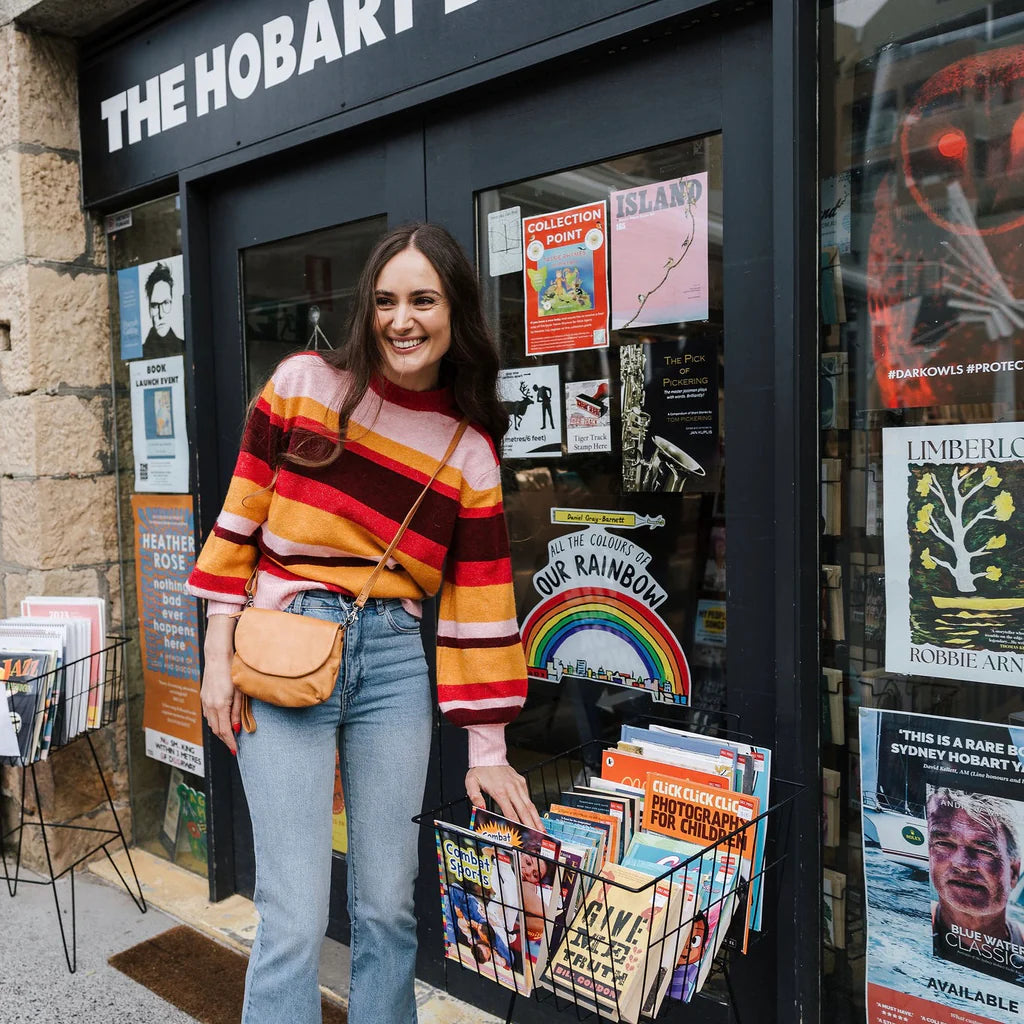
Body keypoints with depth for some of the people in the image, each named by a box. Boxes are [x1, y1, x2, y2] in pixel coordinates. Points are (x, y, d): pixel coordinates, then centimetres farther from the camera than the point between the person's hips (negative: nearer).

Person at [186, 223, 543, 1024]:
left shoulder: (471, 453, 4)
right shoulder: (305, 383, 1)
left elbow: (480, 605, 4)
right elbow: (240, 521, 4)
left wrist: (486, 753, 4)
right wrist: (219, 658, 1)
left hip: (395, 662, 2)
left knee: (389, 906, 12)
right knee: (295, 919, -1)